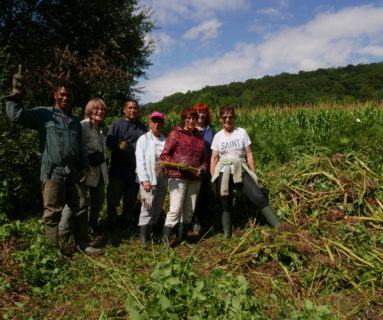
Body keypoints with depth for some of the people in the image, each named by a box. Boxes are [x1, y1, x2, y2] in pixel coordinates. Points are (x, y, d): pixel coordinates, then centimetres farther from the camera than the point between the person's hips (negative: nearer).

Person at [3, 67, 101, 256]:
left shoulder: (75, 121, 19)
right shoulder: (44, 114, 3)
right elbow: (16, 115, -9)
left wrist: (84, 167, 14)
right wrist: (16, 92, -12)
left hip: (72, 173, 6)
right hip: (53, 173, -5)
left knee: (81, 208, 10)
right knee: (52, 213, -1)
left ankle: (82, 243, 25)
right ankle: (55, 249, 14)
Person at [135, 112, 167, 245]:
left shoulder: (165, 140, 13)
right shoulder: (143, 139, 2)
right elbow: (140, 161, -6)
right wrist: (144, 179, -14)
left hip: (162, 178, 5)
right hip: (149, 178, -4)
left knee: (158, 207, 8)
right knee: (148, 207, -9)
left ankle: (150, 232, 21)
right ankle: (143, 237, -2)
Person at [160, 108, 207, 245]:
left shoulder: (200, 137, 17)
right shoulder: (175, 134, 1)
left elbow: (204, 159, 23)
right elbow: (164, 156, -1)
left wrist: (202, 168, 2)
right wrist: (177, 165, -17)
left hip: (195, 179, 5)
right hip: (178, 177, -5)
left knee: (190, 210, 9)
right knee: (176, 209, -11)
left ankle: (183, 237, 24)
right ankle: (165, 240, -3)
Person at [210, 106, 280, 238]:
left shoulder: (242, 132, 4)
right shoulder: (218, 136, 5)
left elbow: (249, 154, 4)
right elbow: (214, 158, 5)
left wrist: (254, 173, 0)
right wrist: (212, 179, 0)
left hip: (241, 171, 0)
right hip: (224, 173, 0)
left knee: (260, 198, -11)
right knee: (226, 205, 6)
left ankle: (278, 227, -8)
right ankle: (226, 234, 21)